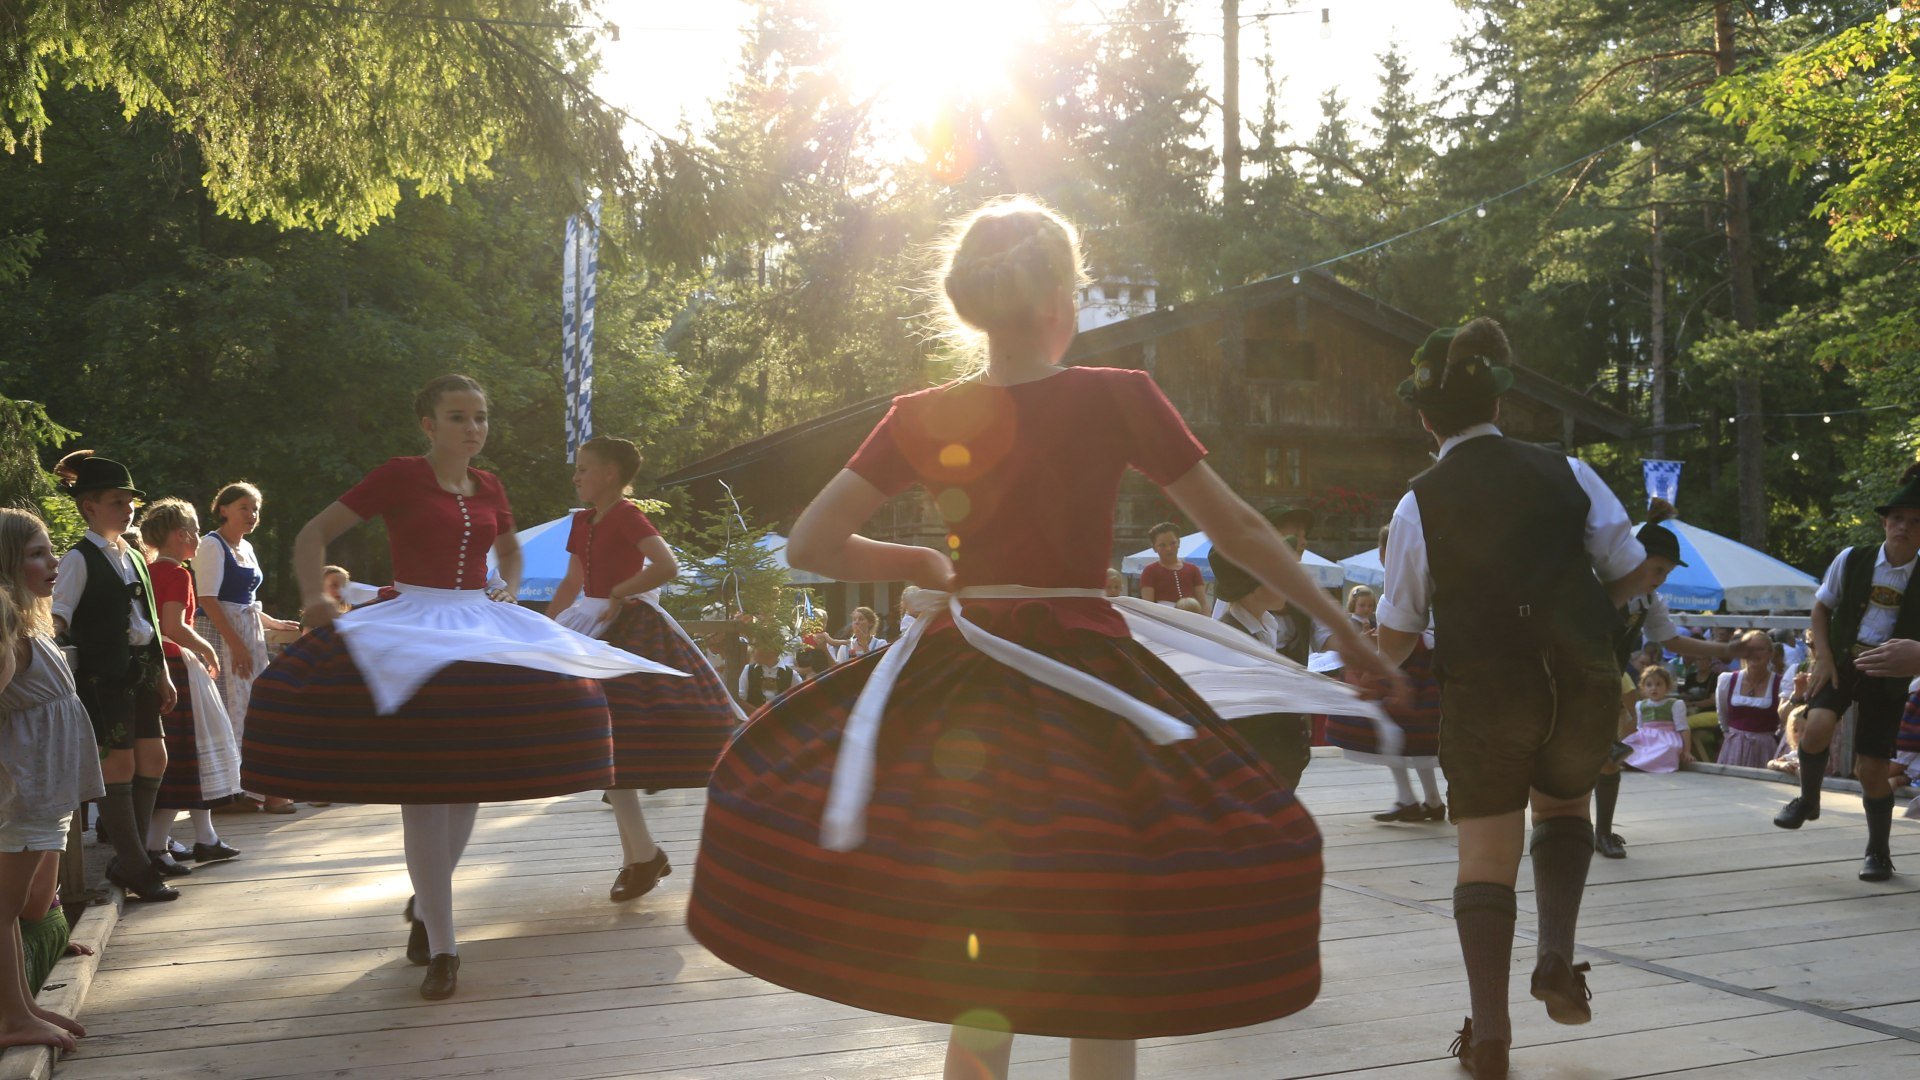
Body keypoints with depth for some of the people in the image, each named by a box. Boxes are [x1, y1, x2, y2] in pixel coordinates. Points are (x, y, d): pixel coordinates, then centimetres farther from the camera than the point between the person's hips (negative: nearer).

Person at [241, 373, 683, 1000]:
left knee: (468, 785, 6)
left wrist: (508, 591, 12)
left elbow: (510, 551, 31)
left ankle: (426, 903, 30)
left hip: (481, 632, 5)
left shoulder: (489, 489, 11)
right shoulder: (399, 477, -3)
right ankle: (441, 946, -3)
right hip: (410, 630, -5)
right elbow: (312, 536, -2)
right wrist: (316, 604, -16)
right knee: (422, 788, -10)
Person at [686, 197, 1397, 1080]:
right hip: (1089, 675, -3)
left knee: (983, 967, 17)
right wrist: (1343, 627, 10)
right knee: (1105, 974, 9)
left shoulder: (922, 419, -1)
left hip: (961, 675, 3)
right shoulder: (1119, 399, -7)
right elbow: (1237, 529, -1)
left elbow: (810, 545, -1)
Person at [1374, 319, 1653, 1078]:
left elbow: (1396, 637, -2)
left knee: (1485, 856, 8)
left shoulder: (1421, 504, -5)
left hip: (1483, 695, -2)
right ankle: (1556, 957, 11)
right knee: (1564, 810, 28)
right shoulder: (1565, 473, -1)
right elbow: (1630, 572, 6)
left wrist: (1373, 673, 20)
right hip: (1582, 682, 2)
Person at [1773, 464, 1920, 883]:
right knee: (1817, 727, -28)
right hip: (1841, 662, 0)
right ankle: (1808, 799, 2)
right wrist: (1823, 656, -4)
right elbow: (1821, 609, 6)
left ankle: (1879, 852, 23)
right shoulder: (1852, 561, -4)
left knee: (1871, 769, 1)